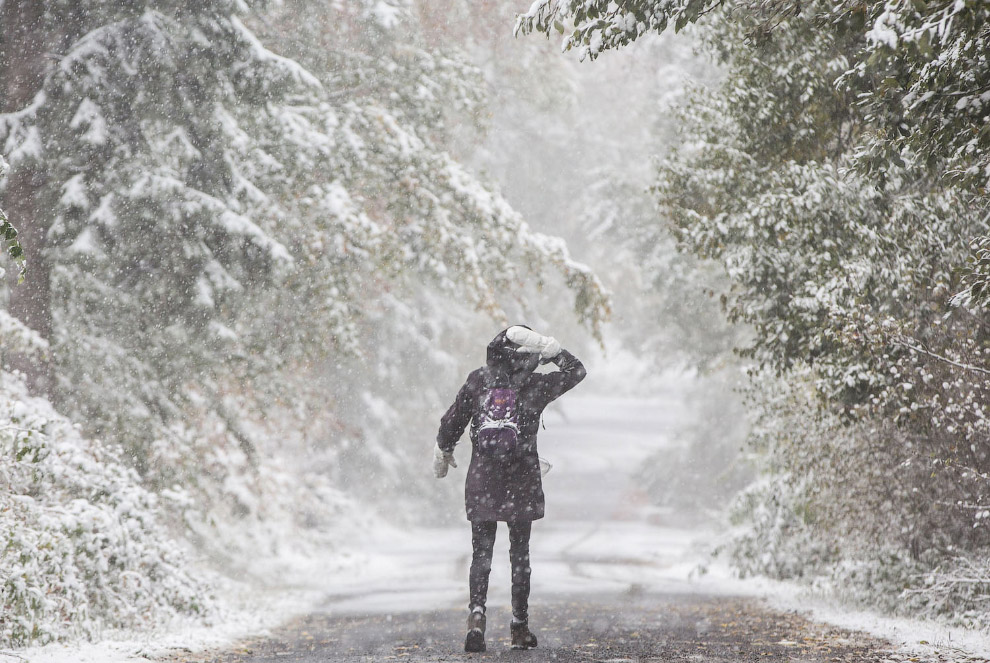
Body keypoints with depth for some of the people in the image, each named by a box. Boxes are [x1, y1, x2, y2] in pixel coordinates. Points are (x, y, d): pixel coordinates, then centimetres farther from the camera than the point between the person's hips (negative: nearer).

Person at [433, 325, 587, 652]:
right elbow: (576, 370, 9)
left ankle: (477, 613, -17)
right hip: (522, 484, -1)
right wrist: (547, 345, 2)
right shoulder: (536, 386, -6)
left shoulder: (478, 380, -2)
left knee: (481, 552, 6)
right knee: (520, 552, 11)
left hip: (482, 481, 1)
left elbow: (452, 421, 5)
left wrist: (443, 452, 22)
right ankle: (520, 626, 13)